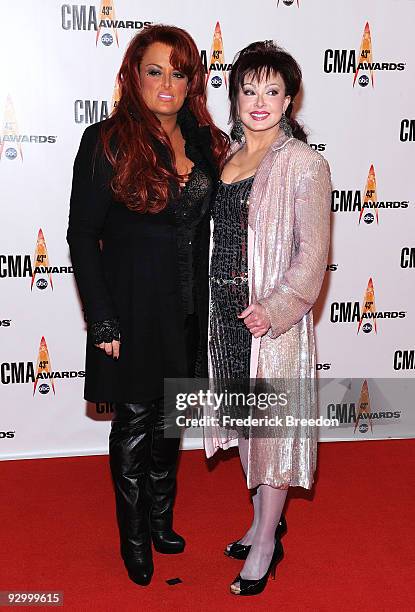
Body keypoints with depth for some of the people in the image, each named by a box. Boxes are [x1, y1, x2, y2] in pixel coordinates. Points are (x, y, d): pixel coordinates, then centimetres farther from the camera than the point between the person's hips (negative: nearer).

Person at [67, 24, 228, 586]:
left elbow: (208, 228, 11)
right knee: (134, 426, 9)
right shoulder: (108, 142, -10)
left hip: (188, 311, 5)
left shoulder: (205, 143, 5)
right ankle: (134, 537, 30)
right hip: (134, 312, -4)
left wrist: (207, 307, 6)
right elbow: (82, 236, -10)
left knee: (169, 422, 19)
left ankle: (162, 520, 40)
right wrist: (103, 323, -14)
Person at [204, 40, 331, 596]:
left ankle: (266, 544, 20)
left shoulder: (305, 164, -9)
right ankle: (264, 519, 36)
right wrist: (211, 301, 8)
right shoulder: (225, 155, 9)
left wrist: (275, 310, -21)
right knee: (243, 419, 16)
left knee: (273, 424, 3)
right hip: (224, 311, 7)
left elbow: (313, 252, -12)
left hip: (275, 318, -6)